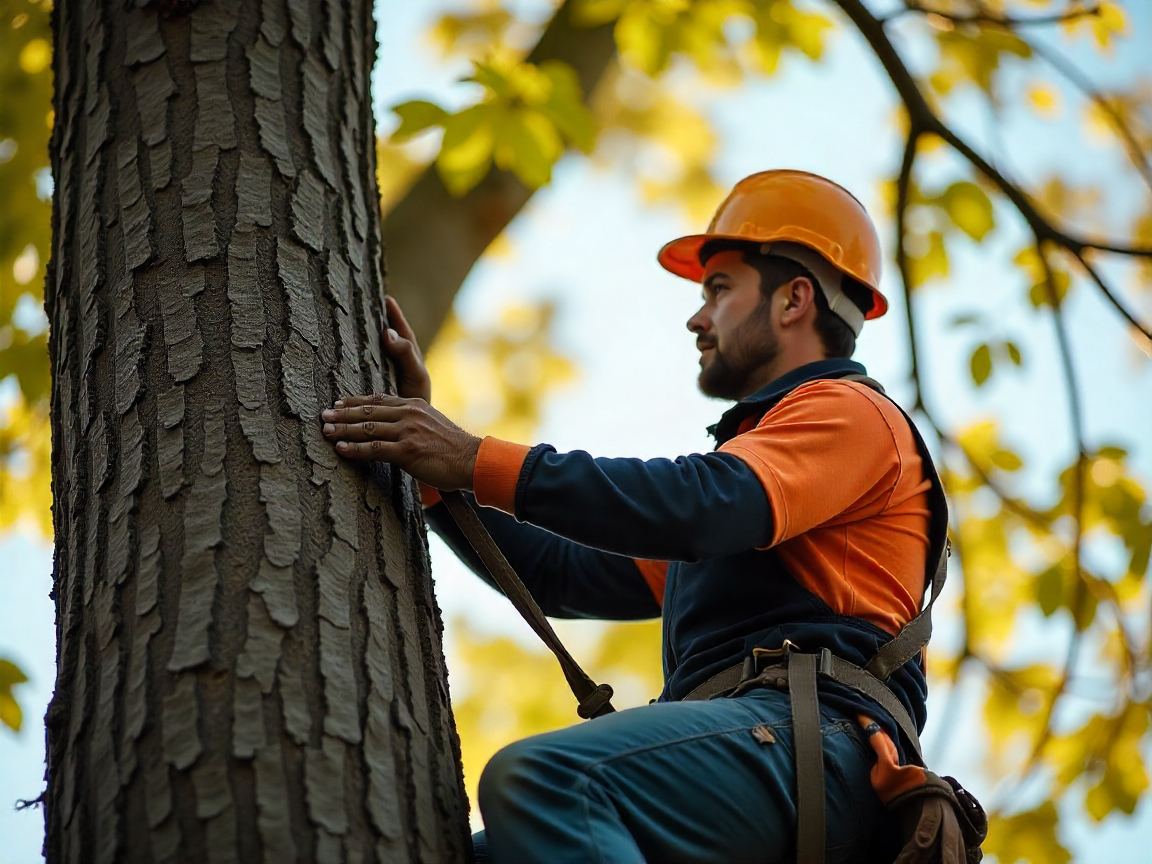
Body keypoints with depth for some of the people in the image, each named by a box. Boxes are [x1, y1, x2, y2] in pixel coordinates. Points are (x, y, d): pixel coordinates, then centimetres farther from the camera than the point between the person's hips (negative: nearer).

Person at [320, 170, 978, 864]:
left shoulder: (850, 414, 10)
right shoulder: (747, 452, 38)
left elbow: (701, 506, -13)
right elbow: (562, 574, 30)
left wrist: (480, 462, -14)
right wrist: (431, 444, 22)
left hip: (809, 737, -9)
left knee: (540, 779, -34)